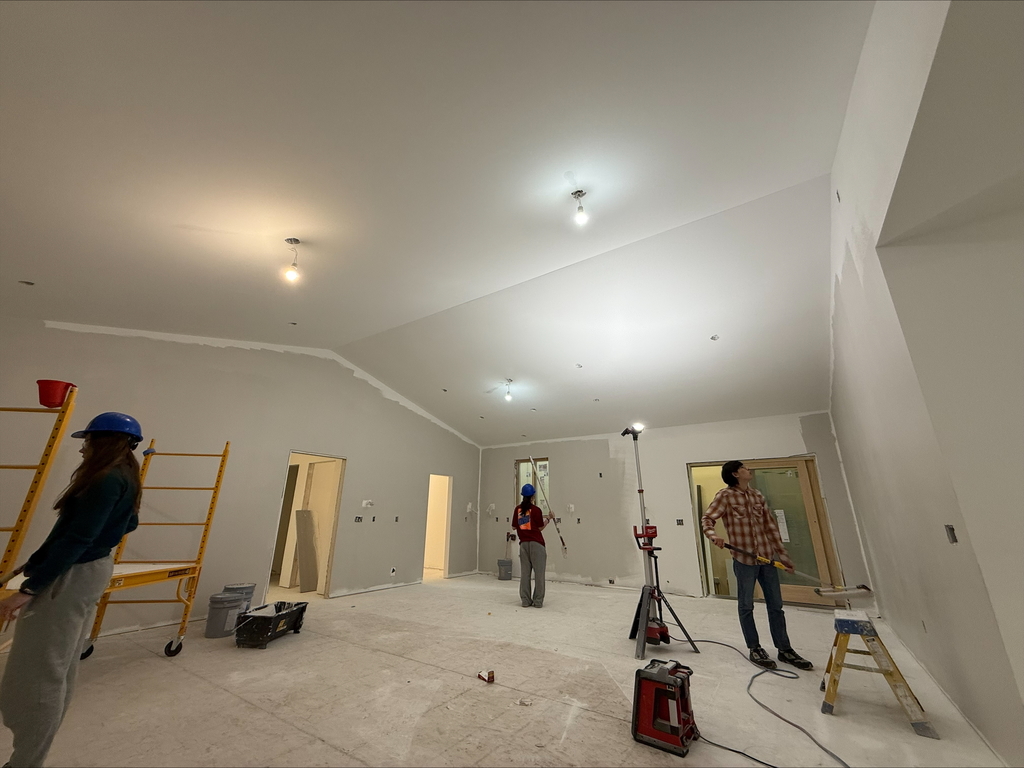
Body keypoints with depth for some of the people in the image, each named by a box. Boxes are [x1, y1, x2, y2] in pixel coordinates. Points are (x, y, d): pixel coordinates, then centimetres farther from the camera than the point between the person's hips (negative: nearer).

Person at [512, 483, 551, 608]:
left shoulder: (518, 509, 2)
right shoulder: (536, 510, -9)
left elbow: (514, 527, 9)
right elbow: (540, 528, -2)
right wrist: (548, 518, 11)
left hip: (523, 543, 4)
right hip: (536, 543, -4)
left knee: (524, 572, 9)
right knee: (539, 572, 4)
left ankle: (525, 600, 13)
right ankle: (538, 601, 7)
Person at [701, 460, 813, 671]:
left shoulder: (757, 495, 9)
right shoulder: (725, 495, -10)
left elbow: (771, 527, 13)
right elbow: (707, 519, -12)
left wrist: (784, 556, 13)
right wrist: (714, 536, -33)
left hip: (767, 557, 6)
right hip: (744, 560, -6)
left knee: (776, 605, 15)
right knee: (746, 606, 8)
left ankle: (785, 649, 30)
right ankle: (755, 649, 23)